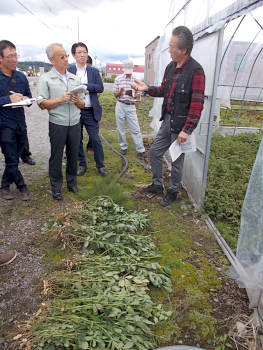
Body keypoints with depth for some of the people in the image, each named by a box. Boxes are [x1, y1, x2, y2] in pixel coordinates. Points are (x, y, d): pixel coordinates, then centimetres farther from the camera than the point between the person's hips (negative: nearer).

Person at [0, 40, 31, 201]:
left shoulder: (21, 77, 6)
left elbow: (29, 97, 15)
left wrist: (26, 99, -8)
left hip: (21, 124, 5)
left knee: (14, 160, 14)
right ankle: (22, 186, 23)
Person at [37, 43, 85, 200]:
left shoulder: (76, 79, 9)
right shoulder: (45, 79, -3)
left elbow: (83, 104, 10)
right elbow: (42, 104, -10)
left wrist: (77, 100, -11)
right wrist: (60, 99, -19)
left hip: (75, 124, 4)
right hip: (57, 125, -3)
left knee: (73, 155, 13)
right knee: (56, 157, 7)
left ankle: (72, 183, 30)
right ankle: (56, 187, 21)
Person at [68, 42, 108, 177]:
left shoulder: (94, 71, 6)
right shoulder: (68, 71, 2)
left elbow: (100, 87, -6)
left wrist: (84, 86, -16)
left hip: (91, 112, 0)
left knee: (95, 139, 1)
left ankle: (100, 165, 15)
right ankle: (82, 164, 25)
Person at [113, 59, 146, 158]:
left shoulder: (135, 79, 3)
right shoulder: (118, 79, 2)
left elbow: (138, 95, 5)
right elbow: (115, 95, 5)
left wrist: (132, 94, -16)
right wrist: (120, 91, -17)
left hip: (131, 106, -1)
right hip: (120, 105, 1)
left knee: (135, 129, -3)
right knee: (120, 128, 6)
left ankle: (141, 150, 0)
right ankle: (123, 147, 22)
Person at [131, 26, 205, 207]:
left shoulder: (196, 70, -17)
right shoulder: (170, 67, 6)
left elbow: (197, 103, -21)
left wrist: (187, 129, -25)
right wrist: (147, 88, -1)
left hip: (181, 123, -8)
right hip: (167, 119, 8)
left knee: (177, 160, 6)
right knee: (155, 151, 15)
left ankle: (173, 192, 26)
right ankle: (157, 185, 33)